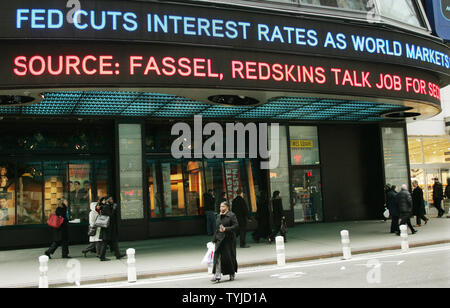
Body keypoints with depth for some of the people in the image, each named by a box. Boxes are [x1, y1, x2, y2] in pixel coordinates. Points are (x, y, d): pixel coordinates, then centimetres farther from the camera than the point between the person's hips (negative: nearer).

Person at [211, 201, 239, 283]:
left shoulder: (231, 215, -5)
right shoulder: (218, 216, 14)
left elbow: (236, 226, -13)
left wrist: (226, 229, -25)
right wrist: (214, 239, 16)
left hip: (229, 239, -5)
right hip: (219, 239, 5)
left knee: (229, 256, 4)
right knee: (218, 256, -8)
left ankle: (232, 274, 24)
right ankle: (217, 275, -13)